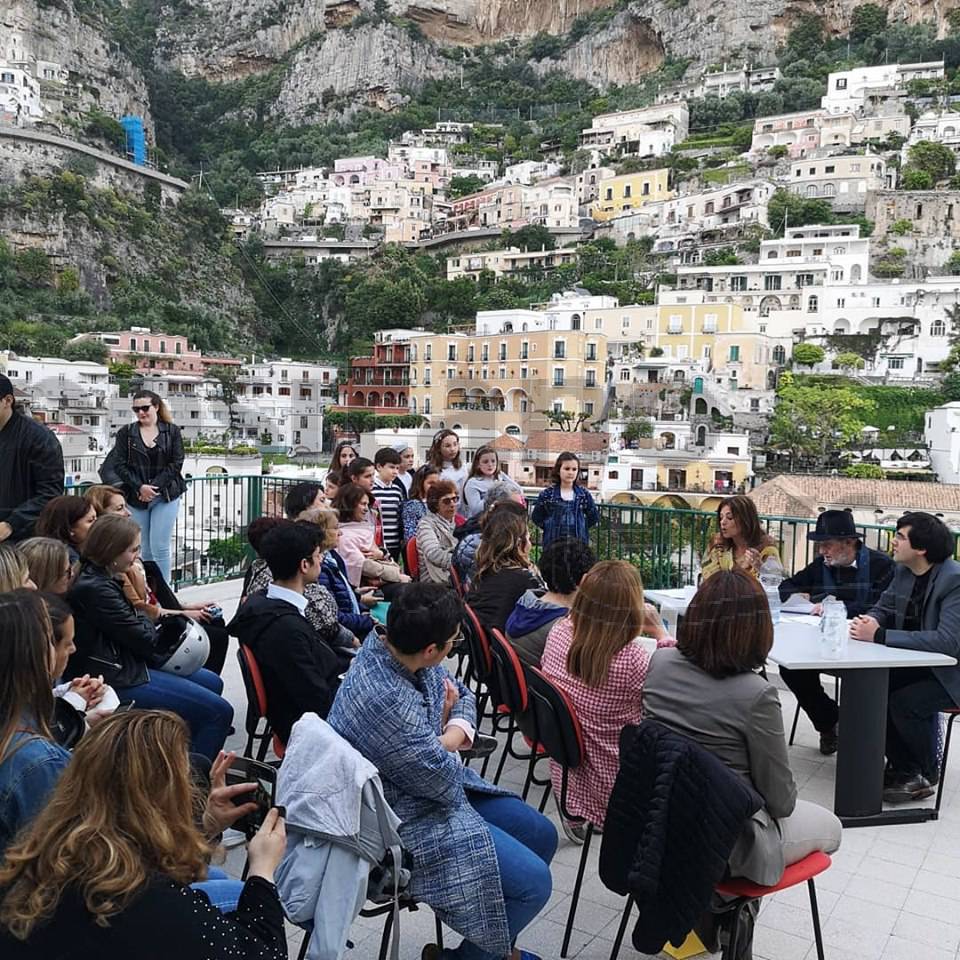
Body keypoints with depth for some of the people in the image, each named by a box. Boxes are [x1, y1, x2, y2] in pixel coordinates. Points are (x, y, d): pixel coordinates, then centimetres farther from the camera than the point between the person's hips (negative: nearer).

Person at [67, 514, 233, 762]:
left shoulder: (102, 577, 6)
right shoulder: (94, 589, -24)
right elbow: (147, 641, -17)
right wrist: (140, 603, -2)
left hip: (127, 664, 11)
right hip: (118, 680, -11)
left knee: (212, 683, 20)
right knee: (219, 712, -13)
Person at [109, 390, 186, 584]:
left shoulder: (172, 431, 4)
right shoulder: (126, 433, 7)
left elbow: (176, 463, -2)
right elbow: (119, 465, 1)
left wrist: (154, 486, -11)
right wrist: (140, 487, -12)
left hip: (165, 496, -2)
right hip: (136, 498, 2)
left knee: (160, 547, -7)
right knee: (144, 550, 6)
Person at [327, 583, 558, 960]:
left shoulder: (390, 647, -8)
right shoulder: (382, 700, -35)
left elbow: (462, 696, 6)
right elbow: (442, 779, -25)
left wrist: (452, 736, -15)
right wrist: (446, 730, -6)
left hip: (436, 785, 9)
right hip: (408, 821, -9)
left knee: (542, 834, 12)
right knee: (533, 881, -13)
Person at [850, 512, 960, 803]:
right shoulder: (903, 571, 1)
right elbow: (883, 607, 13)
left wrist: (880, 635, -33)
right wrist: (870, 621, -14)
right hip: (919, 664, 7)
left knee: (905, 702, -27)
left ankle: (926, 775, 0)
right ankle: (901, 766, 5)